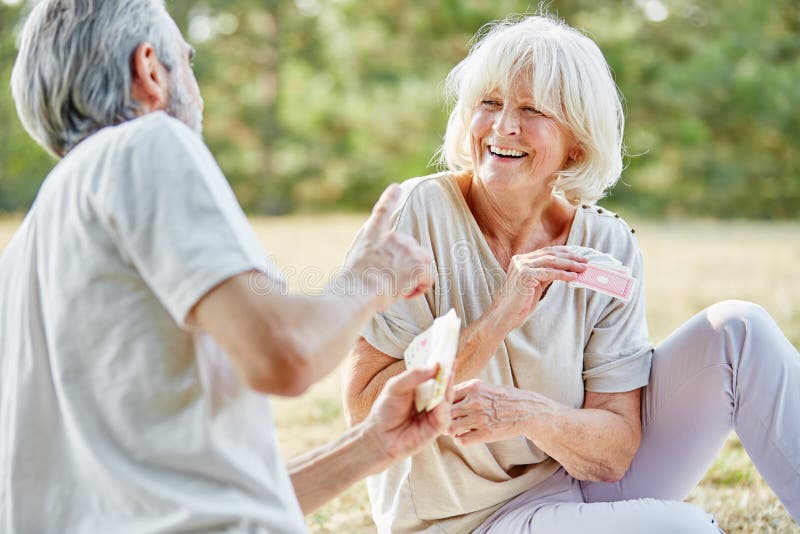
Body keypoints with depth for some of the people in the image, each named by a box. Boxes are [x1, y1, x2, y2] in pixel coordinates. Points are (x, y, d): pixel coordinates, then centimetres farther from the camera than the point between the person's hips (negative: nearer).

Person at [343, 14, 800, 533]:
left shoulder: (609, 247, -6)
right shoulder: (420, 213, -15)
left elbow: (615, 453, -9)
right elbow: (364, 410, -18)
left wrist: (530, 413, -30)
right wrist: (497, 321, -27)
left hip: (584, 484, 4)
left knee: (735, 328, -10)